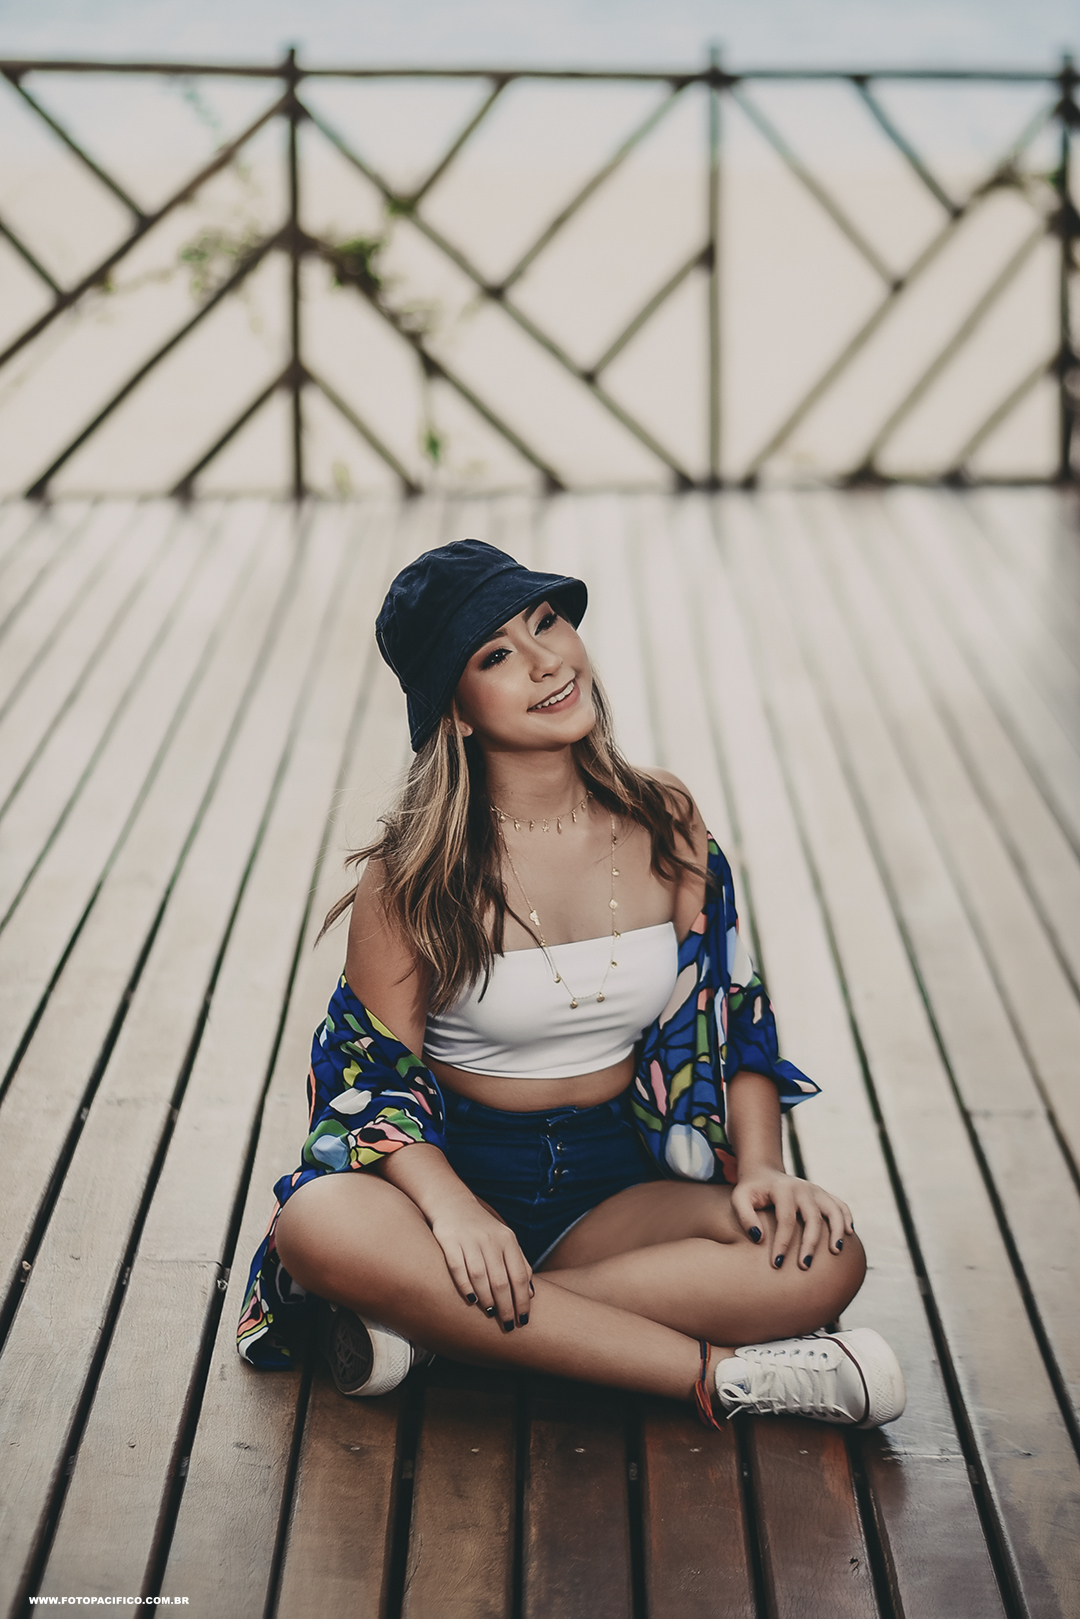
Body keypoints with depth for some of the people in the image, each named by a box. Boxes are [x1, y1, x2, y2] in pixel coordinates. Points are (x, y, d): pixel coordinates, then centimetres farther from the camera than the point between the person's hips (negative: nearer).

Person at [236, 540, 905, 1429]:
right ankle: (723, 1375, -32)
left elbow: (730, 1016, 5)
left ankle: (430, 1322, -23)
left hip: (624, 1186, 2)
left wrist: (760, 1166, -12)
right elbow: (377, 1068, -10)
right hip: (467, 1171, -2)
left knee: (823, 1256, -27)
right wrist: (449, 1206, -29)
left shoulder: (664, 821, 0)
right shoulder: (419, 866, -9)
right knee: (319, 1226, -37)